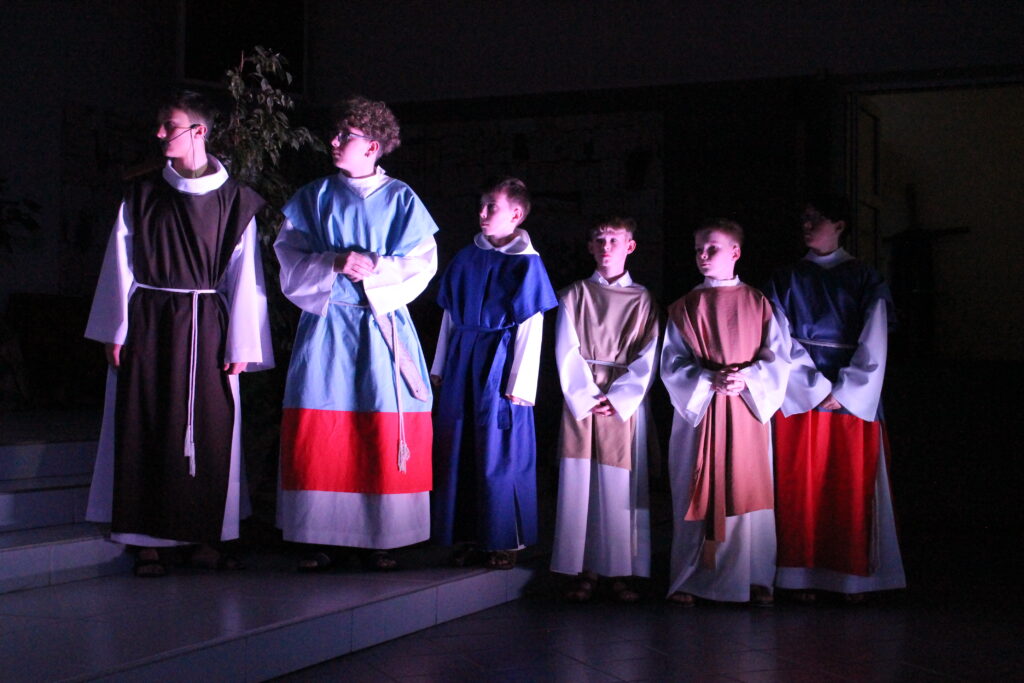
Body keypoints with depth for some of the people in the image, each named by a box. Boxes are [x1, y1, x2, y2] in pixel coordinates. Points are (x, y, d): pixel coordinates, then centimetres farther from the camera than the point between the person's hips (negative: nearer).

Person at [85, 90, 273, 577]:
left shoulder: (233, 200, 3)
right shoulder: (141, 196, 8)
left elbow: (244, 277, 2)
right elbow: (120, 265, 7)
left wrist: (241, 345, -2)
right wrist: (117, 332, 0)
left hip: (206, 327, -1)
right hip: (148, 323, 1)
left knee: (211, 432, 1)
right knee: (146, 431, -1)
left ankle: (207, 541, 11)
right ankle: (148, 543, 6)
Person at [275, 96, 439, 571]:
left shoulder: (401, 200, 6)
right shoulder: (314, 197, 10)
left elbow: (422, 265, 2)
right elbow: (290, 259, 4)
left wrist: (376, 268, -14)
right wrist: (334, 264, -13)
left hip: (382, 327, -1)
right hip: (325, 328, 1)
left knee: (384, 438, -3)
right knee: (319, 439, -3)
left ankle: (380, 537, 5)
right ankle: (321, 537, 5)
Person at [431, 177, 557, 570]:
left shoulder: (525, 263, -6)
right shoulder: (466, 258, 10)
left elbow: (531, 328, -8)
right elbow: (450, 316, 15)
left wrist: (520, 383, -13)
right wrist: (439, 367, 12)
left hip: (498, 365, -6)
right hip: (462, 364, 6)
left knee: (500, 455, -1)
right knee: (459, 452, 7)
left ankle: (505, 541, 10)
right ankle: (470, 537, 17)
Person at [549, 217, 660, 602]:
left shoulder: (643, 301, 9)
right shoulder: (574, 296, 10)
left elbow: (647, 359, 2)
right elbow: (566, 353, 3)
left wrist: (618, 397, -10)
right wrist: (586, 397, -9)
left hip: (625, 403, 0)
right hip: (581, 400, 0)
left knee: (622, 486, -2)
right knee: (580, 484, -3)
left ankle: (621, 573, 3)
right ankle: (584, 571, 2)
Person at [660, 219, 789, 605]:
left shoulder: (758, 304, 9)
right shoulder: (684, 309, 10)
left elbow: (778, 359, 3)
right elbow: (672, 364, 2)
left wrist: (747, 377, -15)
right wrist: (710, 379, -15)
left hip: (748, 407, 0)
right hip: (697, 409, 0)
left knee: (749, 491, -1)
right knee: (696, 495, 0)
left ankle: (754, 579, 7)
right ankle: (689, 580, 6)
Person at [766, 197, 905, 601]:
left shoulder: (864, 280, 6)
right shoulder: (786, 281, 10)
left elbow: (873, 345, -2)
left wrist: (844, 393, -12)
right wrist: (818, 390, -10)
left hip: (854, 396, -1)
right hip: (799, 396, 1)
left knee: (853, 487, -2)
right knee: (801, 486, -2)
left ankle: (854, 576, 4)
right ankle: (804, 576, 2)